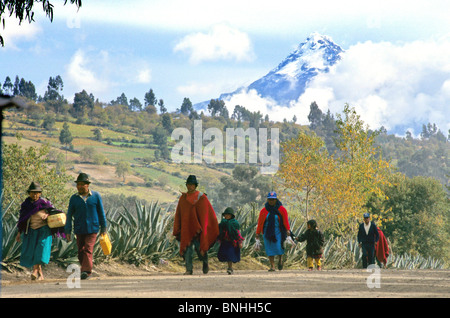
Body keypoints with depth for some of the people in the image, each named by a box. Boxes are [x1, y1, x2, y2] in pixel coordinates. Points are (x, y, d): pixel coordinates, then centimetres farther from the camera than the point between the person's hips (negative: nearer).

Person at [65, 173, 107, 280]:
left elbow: (101, 213, 9)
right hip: (79, 230, 3)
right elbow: (69, 215, 9)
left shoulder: (96, 196, 2)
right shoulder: (74, 198, 6)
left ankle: (86, 271, -21)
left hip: (92, 228, -3)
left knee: (88, 249, -15)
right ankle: (86, 271, 18)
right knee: (81, 251, 5)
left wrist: (103, 228, 8)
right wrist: (68, 231, 3)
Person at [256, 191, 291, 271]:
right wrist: (258, 233, 6)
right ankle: (272, 266, 4)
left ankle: (280, 259, 23)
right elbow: (260, 222, 7)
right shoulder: (264, 210, 5)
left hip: (278, 231, -2)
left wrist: (287, 229, -15)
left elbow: (285, 220, -3)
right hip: (267, 231, 2)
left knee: (279, 247, -9)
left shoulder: (281, 209, 0)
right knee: (270, 249, -1)